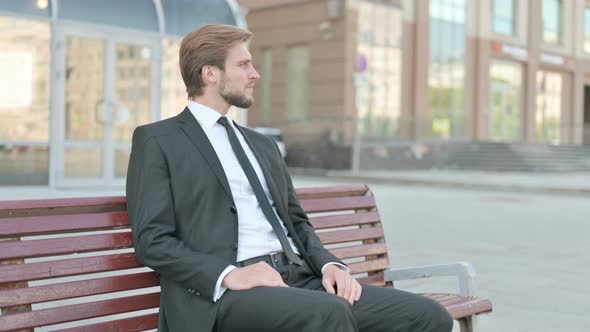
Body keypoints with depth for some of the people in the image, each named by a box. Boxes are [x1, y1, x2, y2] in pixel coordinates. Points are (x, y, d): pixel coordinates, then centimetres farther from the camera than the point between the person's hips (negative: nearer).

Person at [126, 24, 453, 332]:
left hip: (300, 278, 6)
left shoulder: (262, 145, 24)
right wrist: (229, 275, -19)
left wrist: (330, 265, 3)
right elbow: (152, 241, -5)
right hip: (222, 292, -6)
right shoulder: (157, 141, 4)